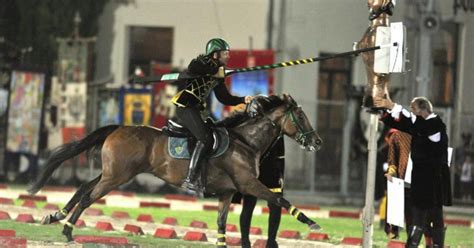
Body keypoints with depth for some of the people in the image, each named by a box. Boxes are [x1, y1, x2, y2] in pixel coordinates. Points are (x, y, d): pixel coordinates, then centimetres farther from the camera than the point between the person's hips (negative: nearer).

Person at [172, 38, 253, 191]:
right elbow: (193, 68, -29)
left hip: (194, 109, 10)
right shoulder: (205, 62, -5)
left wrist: (243, 100, 10)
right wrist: (214, 71, -19)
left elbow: (224, 98, 23)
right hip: (185, 106, -10)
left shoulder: (218, 74, 22)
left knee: (214, 137, 10)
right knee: (205, 139, -20)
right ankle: (189, 179, -26)